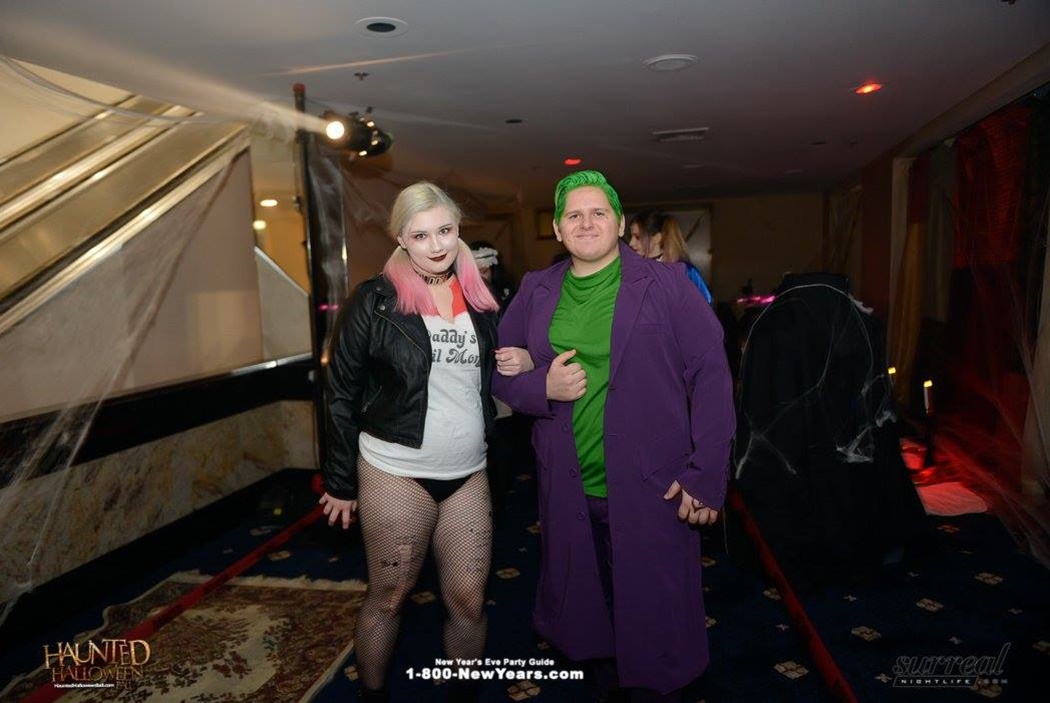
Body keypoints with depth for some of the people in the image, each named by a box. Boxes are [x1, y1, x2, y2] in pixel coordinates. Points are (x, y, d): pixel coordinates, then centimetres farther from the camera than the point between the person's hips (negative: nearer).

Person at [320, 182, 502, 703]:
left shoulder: (478, 298, 6)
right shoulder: (376, 299, -7)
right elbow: (343, 392, -4)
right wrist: (341, 480, -3)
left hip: (469, 474, 4)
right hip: (396, 473, -4)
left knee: (468, 600, 10)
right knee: (388, 597, 11)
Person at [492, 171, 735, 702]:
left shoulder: (666, 285, -5)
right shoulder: (536, 291, 6)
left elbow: (711, 375, -8)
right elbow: (501, 374, 10)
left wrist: (706, 476, -12)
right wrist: (541, 386, -12)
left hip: (651, 489, -3)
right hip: (569, 490, 4)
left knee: (653, 615, 10)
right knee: (586, 610, 20)